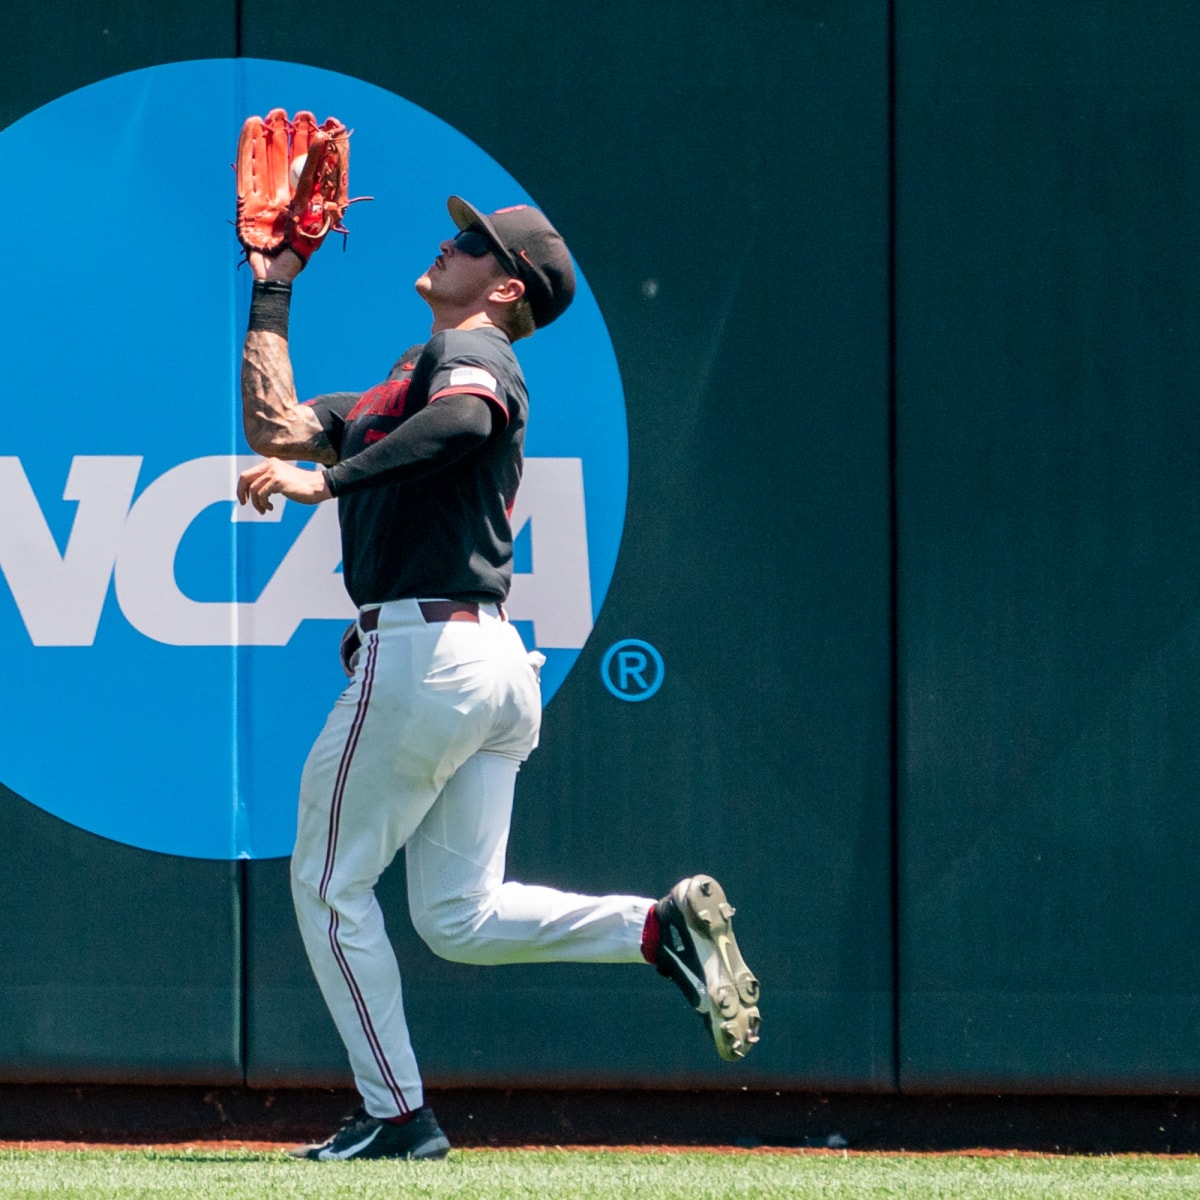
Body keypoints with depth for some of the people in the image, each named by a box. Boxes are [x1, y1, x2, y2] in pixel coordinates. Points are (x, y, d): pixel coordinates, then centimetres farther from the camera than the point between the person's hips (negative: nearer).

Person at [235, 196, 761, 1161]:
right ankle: (663, 926, -6)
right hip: (494, 665, 9)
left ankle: (396, 1114, 2)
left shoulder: (471, 351, -5)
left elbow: (465, 420, -30)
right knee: (460, 919, 7)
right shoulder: (405, 383, 25)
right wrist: (273, 286, 28)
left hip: (421, 652, -9)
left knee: (330, 884, 2)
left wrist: (327, 479, -30)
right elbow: (275, 424, 27)